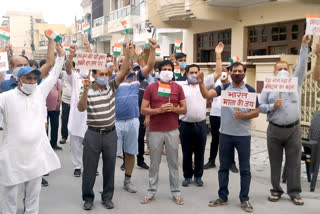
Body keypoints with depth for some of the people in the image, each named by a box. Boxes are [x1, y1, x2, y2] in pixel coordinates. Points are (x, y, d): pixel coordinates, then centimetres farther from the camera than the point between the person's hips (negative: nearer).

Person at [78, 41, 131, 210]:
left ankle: (107, 197, 24)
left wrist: (127, 53, -17)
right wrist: (86, 91, -28)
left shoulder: (112, 86, 3)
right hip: (93, 134, -2)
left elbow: (123, 71, -8)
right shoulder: (88, 91, -4)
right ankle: (88, 197, 22)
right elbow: (81, 108, -17)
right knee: (89, 167, 6)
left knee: (109, 166, 10)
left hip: (110, 133, 2)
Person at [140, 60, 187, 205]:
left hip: (173, 130, 1)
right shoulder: (151, 87, 0)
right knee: (154, 163, 9)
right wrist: (159, 110, -16)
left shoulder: (178, 88, 4)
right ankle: (151, 191, 22)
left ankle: (176, 192, 21)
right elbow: (143, 110, -2)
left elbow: (184, 110, 7)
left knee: (173, 162, 9)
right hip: (155, 131, -1)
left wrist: (173, 108, -13)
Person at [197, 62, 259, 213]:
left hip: (243, 135, -1)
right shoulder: (223, 88, 1)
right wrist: (201, 82, -28)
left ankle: (244, 200, 19)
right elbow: (207, 95, -13)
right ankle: (222, 197, 25)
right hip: (225, 134, 2)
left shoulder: (250, 90, -1)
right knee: (224, 167, 12)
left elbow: (256, 112, -1)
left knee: (245, 169, 6)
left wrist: (243, 115, -18)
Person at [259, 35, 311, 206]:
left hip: (293, 129, 1)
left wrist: (305, 46, -6)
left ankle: (294, 192, 17)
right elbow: (260, 106, 1)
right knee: (275, 162, 9)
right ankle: (276, 190, 21)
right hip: (274, 130, -1)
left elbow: (302, 65, -1)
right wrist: (273, 106, -16)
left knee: (294, 162, 6)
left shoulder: (296, 82, 8)